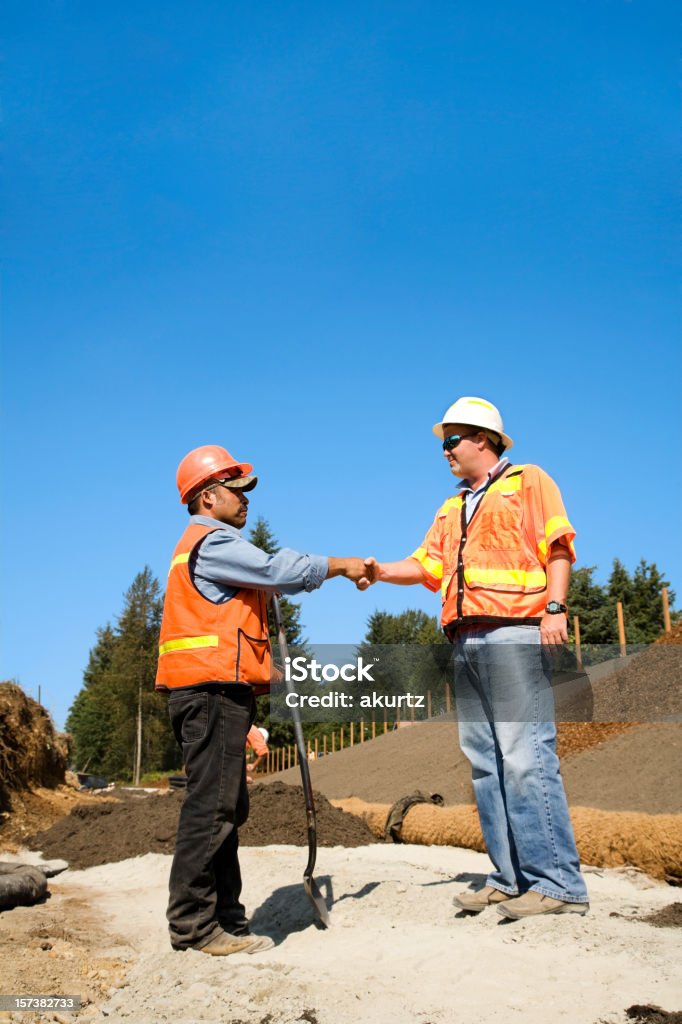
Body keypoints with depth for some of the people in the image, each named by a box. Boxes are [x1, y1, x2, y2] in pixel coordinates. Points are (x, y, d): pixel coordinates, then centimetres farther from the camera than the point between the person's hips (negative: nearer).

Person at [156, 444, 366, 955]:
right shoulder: (211, 541, -7)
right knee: (212, 806, -10)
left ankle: (225, 919, 16)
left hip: (220, 692, 11)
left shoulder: (219, 546, 28)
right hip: (213, 688, -11)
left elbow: (270, 576, 21)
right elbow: (278, 571, -13)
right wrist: (340, 565, 0)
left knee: (226, 808, 11)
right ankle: (193, 923, -5)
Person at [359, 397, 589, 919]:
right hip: (467, 642, 7)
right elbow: (426, 564, 16)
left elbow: (558, 547, -3)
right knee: (486, 764, 5)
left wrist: (555, 607, -15)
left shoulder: (529, 482, 8)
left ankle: (558, 883, -9)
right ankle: (510, 878, 10)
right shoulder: (451, 511, 27)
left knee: (525, 758, -13)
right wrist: (382, 571, -1)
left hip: (515, 635, -7)